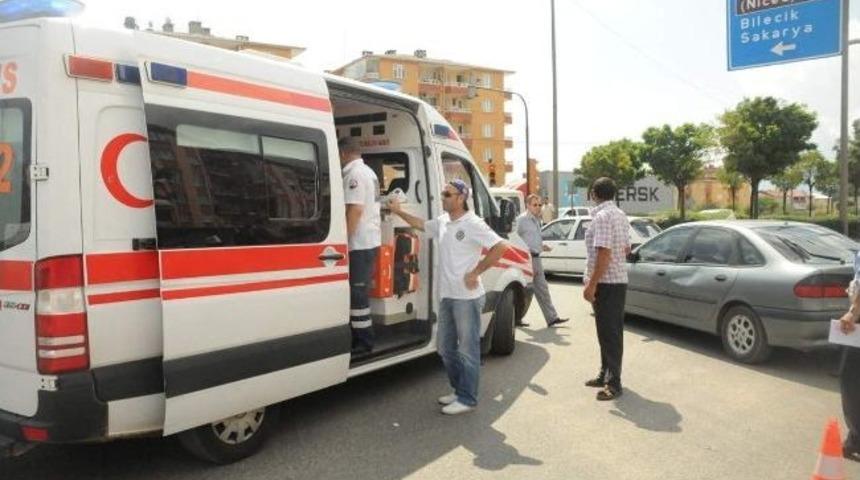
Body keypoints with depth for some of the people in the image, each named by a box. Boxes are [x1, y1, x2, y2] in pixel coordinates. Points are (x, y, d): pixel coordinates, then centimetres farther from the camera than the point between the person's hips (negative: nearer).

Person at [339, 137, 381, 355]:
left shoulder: (354, 174, -14)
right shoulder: (368, 171, 18)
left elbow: (355, 210, -23)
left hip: (359, 243, -11)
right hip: (370, 240, 11)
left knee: (357, 293, -6)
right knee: (360, 291, 15)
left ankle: (363, 342, 0)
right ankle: (361, 338, 23)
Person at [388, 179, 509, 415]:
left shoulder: (473, 224, -13)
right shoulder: (442, 222, 10)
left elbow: (500, 247, -20)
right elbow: (421, 224, 31)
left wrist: (476, 272, -18)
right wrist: (399, 212, 29)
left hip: (467, 297, -9)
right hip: (446, 296, 9)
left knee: (467, 349, 1)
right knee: (445, 347, 16)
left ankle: (467, 399, 11)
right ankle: (460, 390, 31)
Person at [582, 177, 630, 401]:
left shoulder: (601, 216, -17)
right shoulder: (620, 215, 13)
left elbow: (604, 252, -24)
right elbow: (626, 248, 18)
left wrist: (591, 284, -23)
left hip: (606, 283, -10)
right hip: (619, 280, 10)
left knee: (609, 333, -6)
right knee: (609, 331, 16)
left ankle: (613, 384, -1)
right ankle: (606, 374, 27)